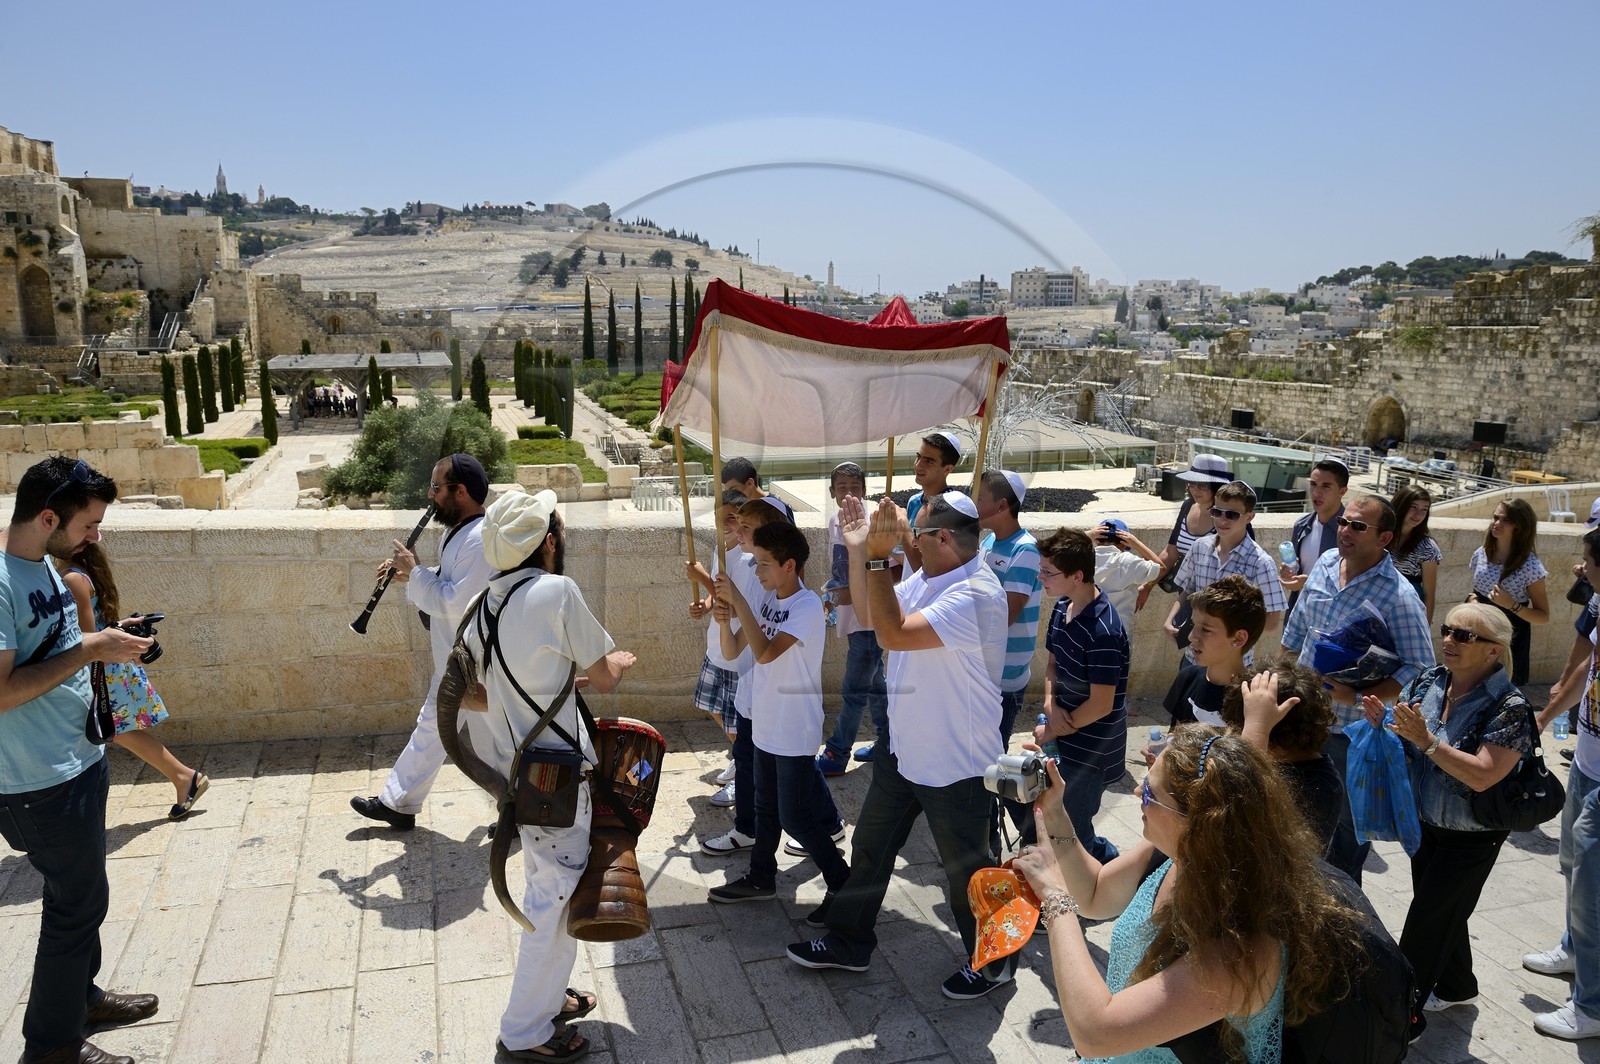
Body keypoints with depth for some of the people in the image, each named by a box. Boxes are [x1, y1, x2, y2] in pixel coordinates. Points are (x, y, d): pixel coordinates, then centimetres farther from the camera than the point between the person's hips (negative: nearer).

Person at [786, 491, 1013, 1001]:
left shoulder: (974, 595, -28)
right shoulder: (926, 578, 1)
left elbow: (894, 633, -35)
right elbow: (870, 611, 12)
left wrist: (878, 557, -34)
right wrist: (857, 548, 2)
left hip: (955, 763, -9)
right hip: (902, 748, 9)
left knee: (965, 868, 11)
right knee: (869, 847, 20)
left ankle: (990, 961, 35)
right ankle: (849, 942, 39)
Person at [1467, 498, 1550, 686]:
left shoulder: (1530, 565, -13)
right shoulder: (1481, 554, 1)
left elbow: (1544, 617, -7)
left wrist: (1511, 605, -23)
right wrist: (1472, 598, -4)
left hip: (1509, 640, -4)